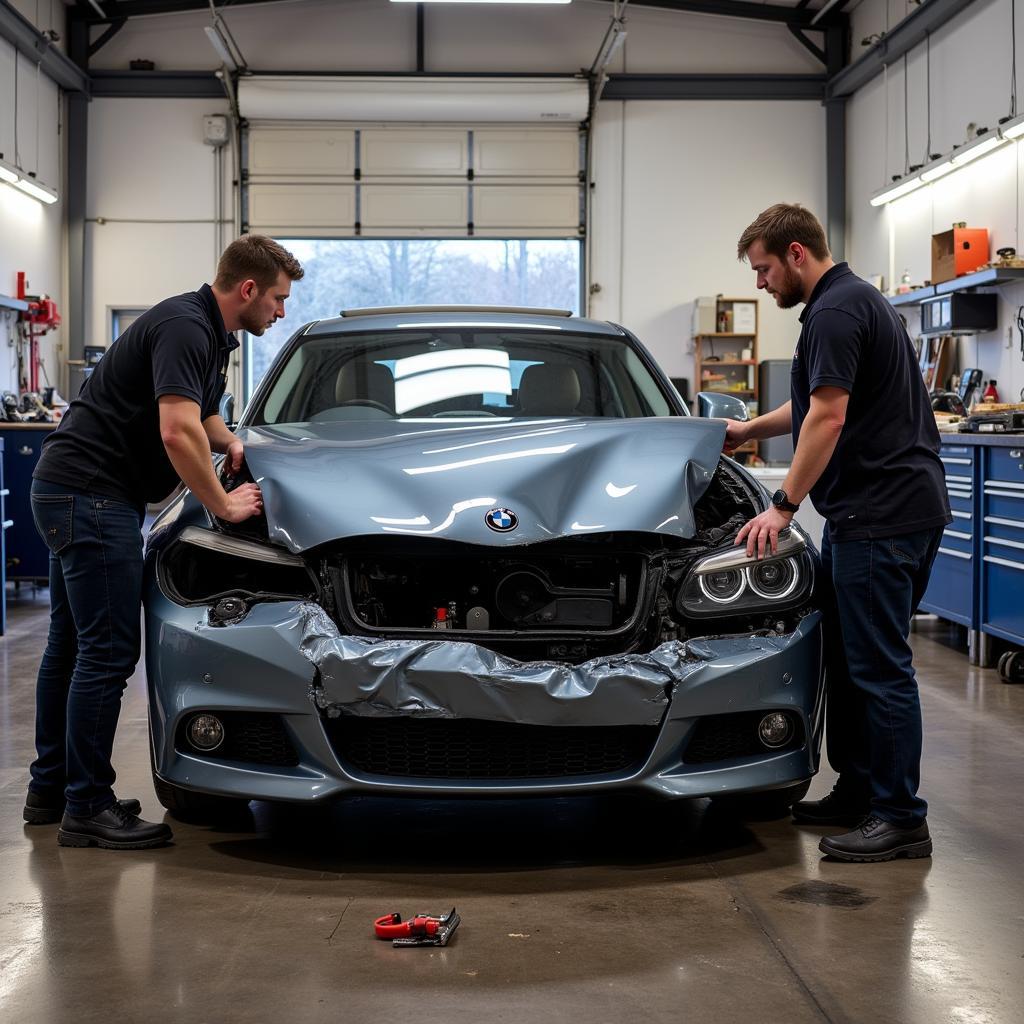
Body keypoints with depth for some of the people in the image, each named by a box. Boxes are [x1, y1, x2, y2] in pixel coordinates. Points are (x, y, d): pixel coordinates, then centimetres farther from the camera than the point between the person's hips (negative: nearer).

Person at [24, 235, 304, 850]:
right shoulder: (183, 327, -17)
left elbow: (201, 412, 31)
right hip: (91, 492, -11)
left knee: (73, 645, 15)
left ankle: (51, 790, 24)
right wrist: (223, 504, -17)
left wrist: (230, 441, 10)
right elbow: (178, 431, -27)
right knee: (109, 651, -10)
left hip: (73, 492, 11)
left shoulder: (211, 334, 15)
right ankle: (86, 810, -5)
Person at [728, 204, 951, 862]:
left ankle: (901, 819, -1)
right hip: (873, 510, 11)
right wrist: (750, 431, 41)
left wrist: (784, 505, -17)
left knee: (878, 663, -6)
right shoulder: (856, 299, 19)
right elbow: (819, 405, 32)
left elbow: (829, 417, -21)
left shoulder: (835, 311, -14)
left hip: (881, 514, -11)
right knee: (849, 658, 15)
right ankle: (858, 793, 23)